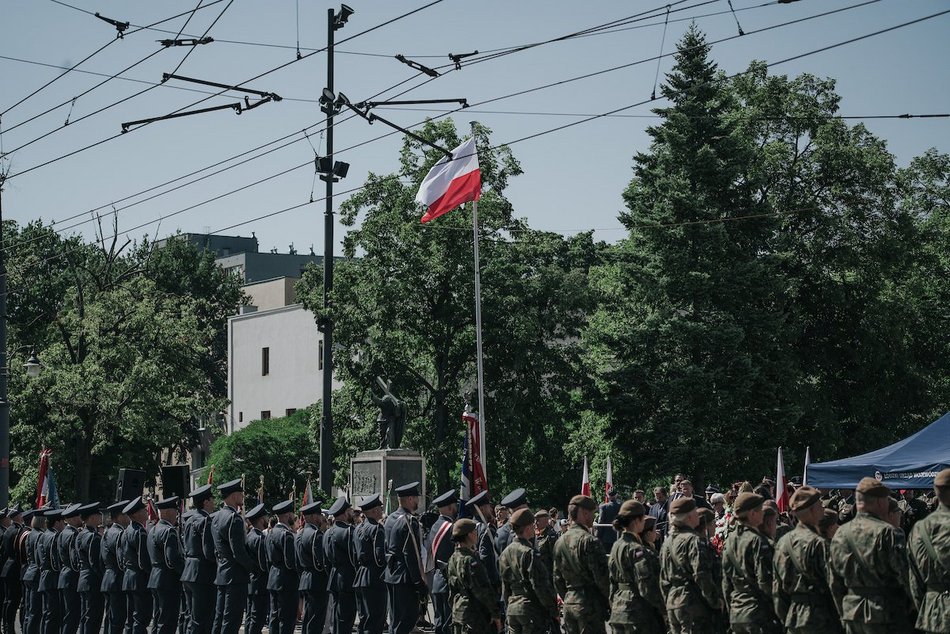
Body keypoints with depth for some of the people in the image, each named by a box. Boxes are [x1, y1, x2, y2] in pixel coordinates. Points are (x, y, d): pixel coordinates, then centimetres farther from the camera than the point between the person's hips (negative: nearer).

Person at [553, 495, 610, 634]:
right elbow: (601, 577, -14)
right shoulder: (589, 541, -14)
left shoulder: (560, 541, 10)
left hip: (569, 603, 8)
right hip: (590, 605, -8)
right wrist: (610, 601, -2)